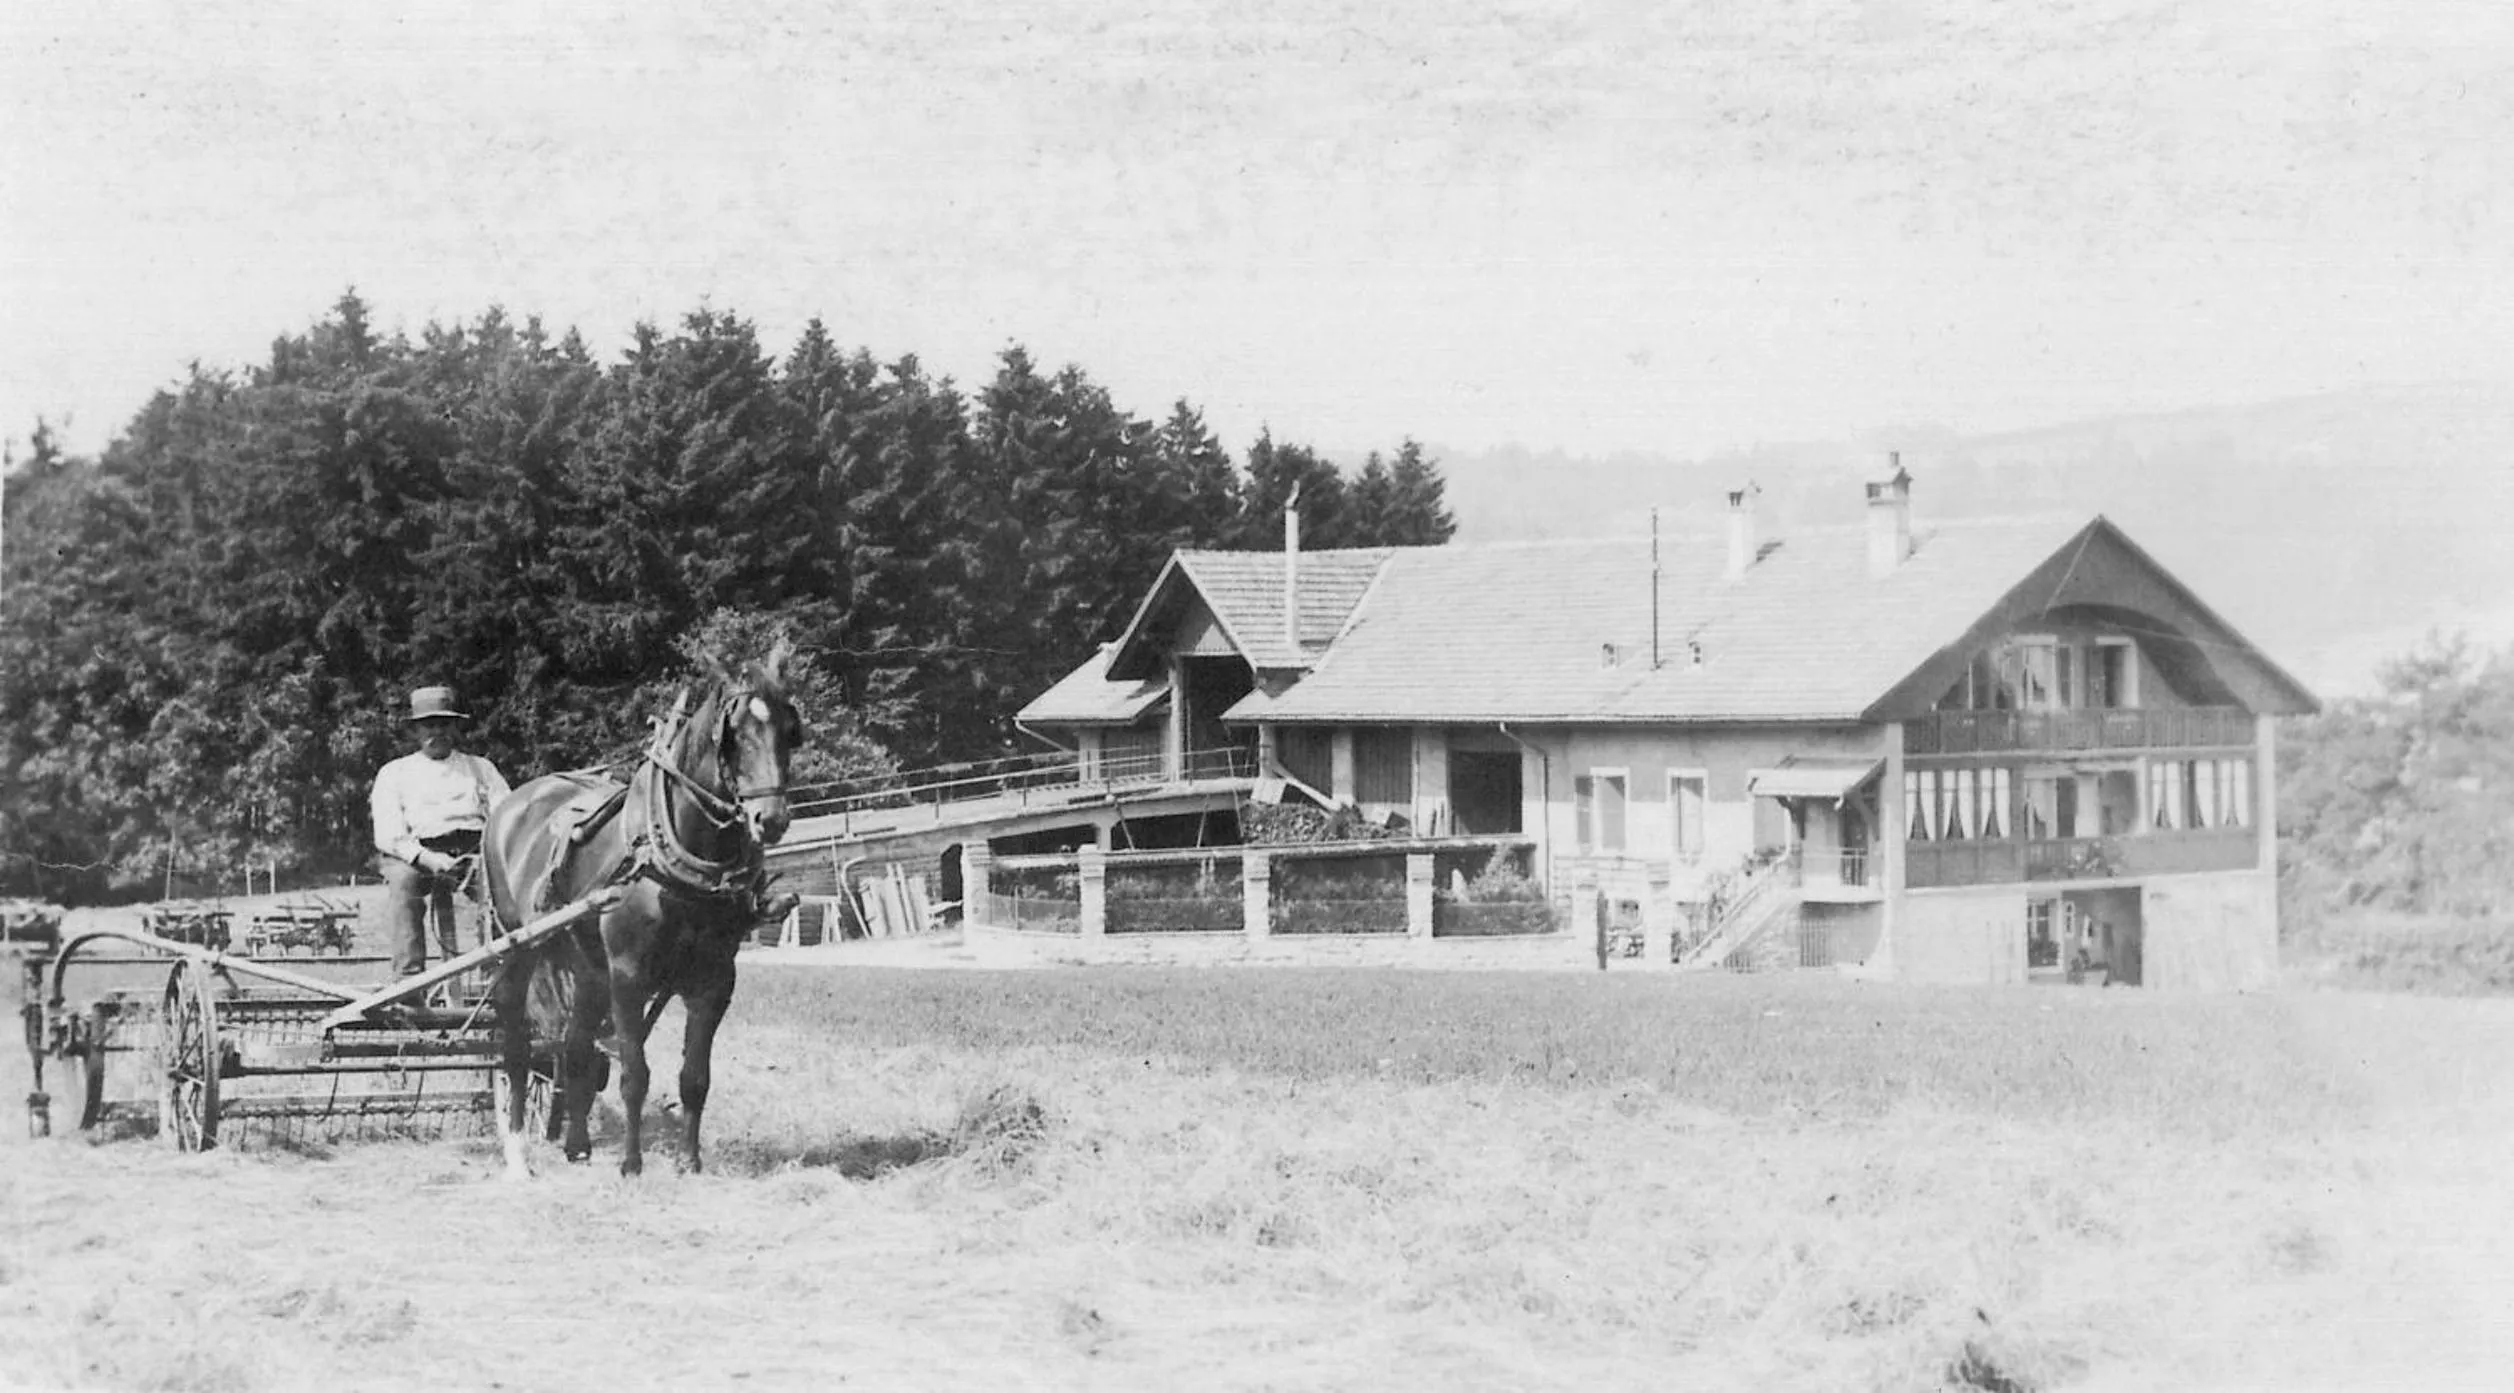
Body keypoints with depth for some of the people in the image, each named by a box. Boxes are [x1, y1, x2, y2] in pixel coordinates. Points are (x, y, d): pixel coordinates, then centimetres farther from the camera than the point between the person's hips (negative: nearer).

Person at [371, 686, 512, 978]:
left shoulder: (481, 768, 26)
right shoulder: (394, 773, 19)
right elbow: (388, 834, 5)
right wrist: (427, 859, -15)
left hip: (476, 852, 1)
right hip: (420, 853, -1)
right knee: (402, 880, -35)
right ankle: (409, 978, -39)